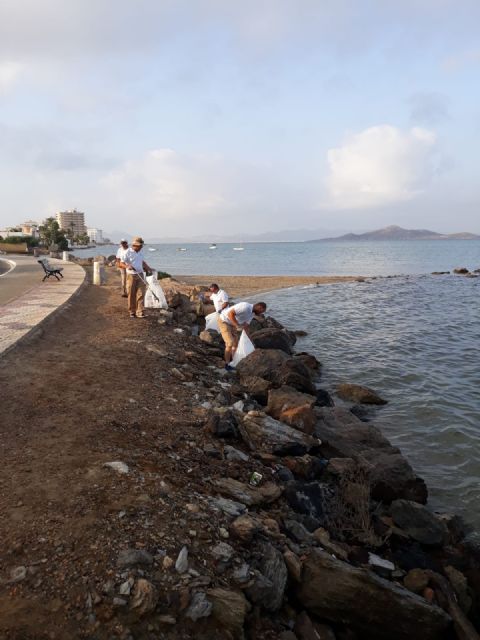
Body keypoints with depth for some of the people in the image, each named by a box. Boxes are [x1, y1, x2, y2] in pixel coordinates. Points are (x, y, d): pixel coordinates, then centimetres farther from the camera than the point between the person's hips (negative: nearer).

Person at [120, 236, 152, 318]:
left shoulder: (141, 252, 10)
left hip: (140, 275, 4)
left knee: (141, 293, -5)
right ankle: (132, 312, 16)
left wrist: (149, 268, 15)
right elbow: (122, 263, -10)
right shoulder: (128, 252, -8)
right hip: (131, 275, -4)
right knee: (131, 295, 3)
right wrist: (128, 266, -29)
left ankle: (140, 312, -4)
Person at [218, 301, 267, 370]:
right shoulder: (245, 307, -28)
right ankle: (227, 364, 0)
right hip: (224, 321, -10)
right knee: (230, 344, -12)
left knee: (236, 343, 12)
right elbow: (230, 313, -32)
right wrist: (237, 325, -31)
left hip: (231, 323, 10)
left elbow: (245, 326, 12)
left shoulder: (252, 313, 3)